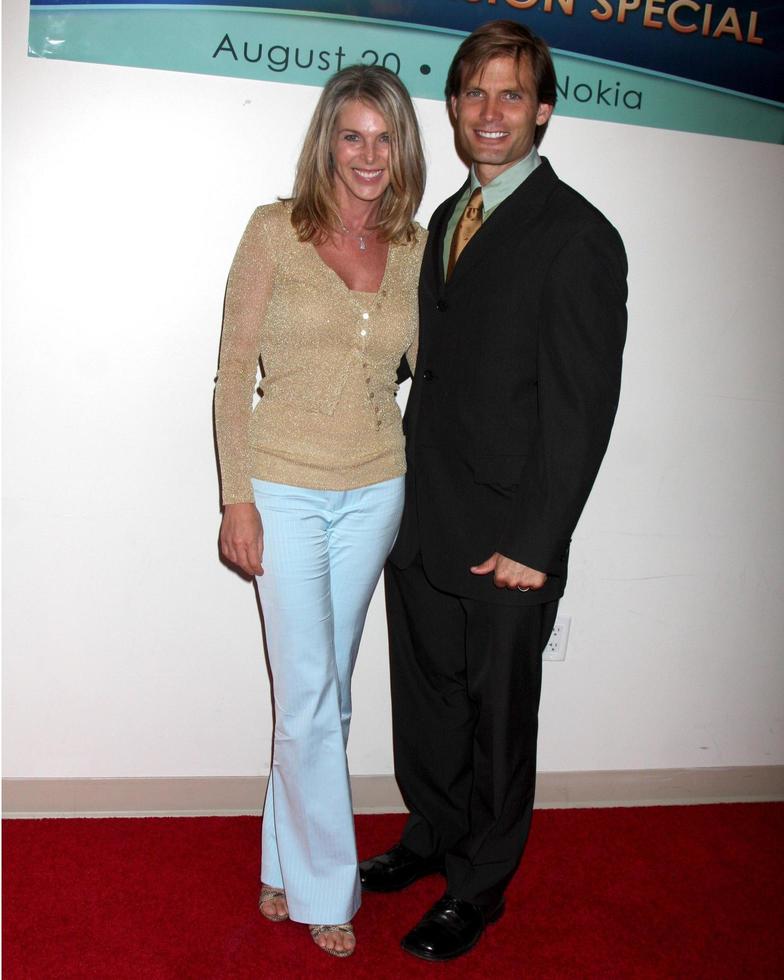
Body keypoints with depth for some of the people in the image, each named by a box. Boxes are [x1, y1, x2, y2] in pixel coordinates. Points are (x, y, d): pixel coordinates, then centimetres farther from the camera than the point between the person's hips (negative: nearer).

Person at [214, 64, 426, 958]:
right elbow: (233, 372, -6)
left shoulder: (414, 249, 4)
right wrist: (236, 498, -10)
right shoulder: (275, 231, -6)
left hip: (374, 490, 3)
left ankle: (287, 865, 33)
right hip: (284, 489, -3)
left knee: (325, 691, 13)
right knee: (310, 698, 1)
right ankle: (326, 889, 21)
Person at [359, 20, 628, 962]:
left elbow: (582, 406, -15)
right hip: (420, 523, 7)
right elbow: (437, 364, 12)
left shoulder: (577, 237, -12)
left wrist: (533, 544, -17)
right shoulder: (447, 219, 11)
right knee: (424, 694, 21)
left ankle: (479, 884, 32)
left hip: (505, 541, -7)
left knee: (498, 718, 11)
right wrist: (410, 493, 6)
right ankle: (432, 836, 45)